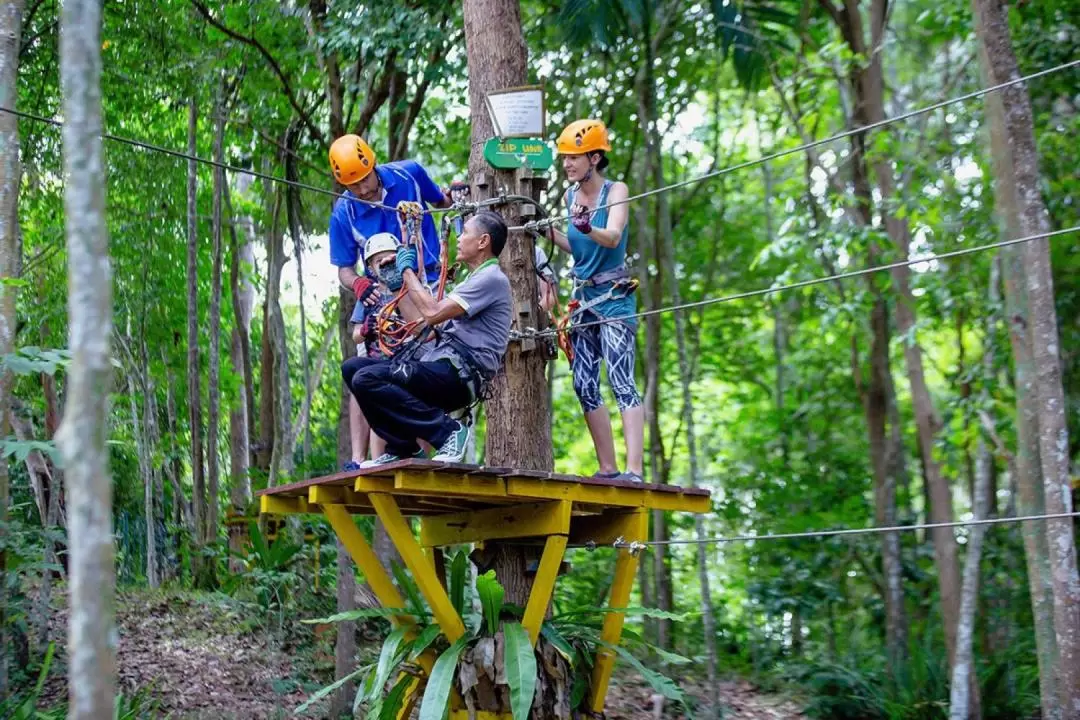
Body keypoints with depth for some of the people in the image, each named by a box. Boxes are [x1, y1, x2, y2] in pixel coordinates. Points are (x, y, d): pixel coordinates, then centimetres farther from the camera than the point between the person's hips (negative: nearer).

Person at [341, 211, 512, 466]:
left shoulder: (492, 279, -8)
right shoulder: (475, 279, 25)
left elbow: (433, 313, -17)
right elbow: (429, 327, 24)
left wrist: (408, 270, -3)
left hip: (459, 375, -10)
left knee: (367, 379, -24)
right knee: (352, 368, 4)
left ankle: (448, 431, -18)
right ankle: (401, 448, 2)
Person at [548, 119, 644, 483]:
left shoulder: (615, 191, -7)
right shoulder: (570, 197, 9)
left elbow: (613, 238, -24)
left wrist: (587, 227, -43)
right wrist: (547, 231, 4)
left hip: (613, 298, -7)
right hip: (582, 297, 7)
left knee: (622, 382, -17)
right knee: (584, 386, 3)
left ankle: (634, 470, -23)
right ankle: (607, 469, 11)